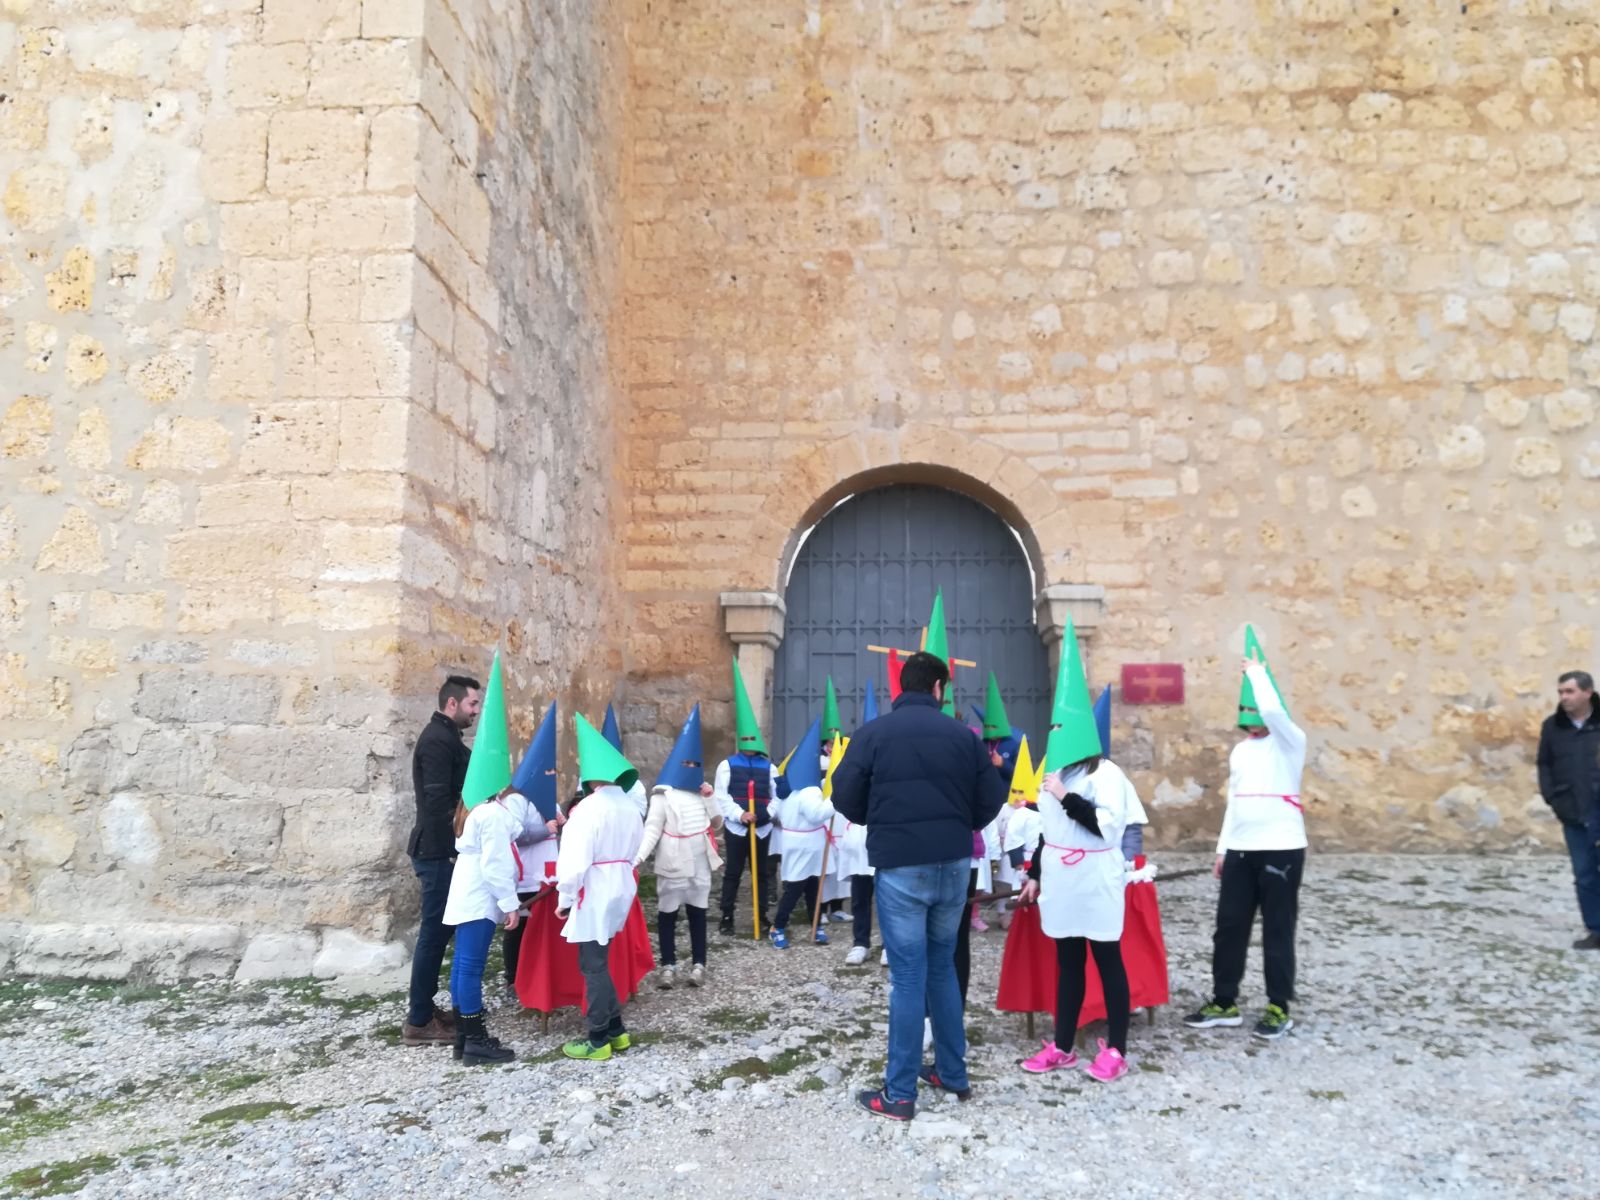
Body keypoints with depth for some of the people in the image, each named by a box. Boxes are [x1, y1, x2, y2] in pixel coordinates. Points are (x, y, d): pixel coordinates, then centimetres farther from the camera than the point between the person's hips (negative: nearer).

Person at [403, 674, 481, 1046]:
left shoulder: (445, 737, 16)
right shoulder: (437, 740, -16)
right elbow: (437, 801, -22)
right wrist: (450, 851, -19)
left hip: (440, 850, 10)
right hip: (438, 852, -10)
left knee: (438, 931, 14)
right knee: (434, 932, -5)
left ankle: (424, 1010, 22)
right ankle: (419, 1022, 1)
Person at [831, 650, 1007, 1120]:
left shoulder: (873, 733, -6)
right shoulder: (963, 735, 1)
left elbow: (845, 798, -5)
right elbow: (991, 800, 4)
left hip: (900, 867, -3)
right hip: (953, 864, 3)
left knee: (908, 975, 1)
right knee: (942, 966, 19)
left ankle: (899, 1094, 7)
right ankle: (953, 1073, 28)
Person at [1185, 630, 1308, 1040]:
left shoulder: (1290, 742, -5)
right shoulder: (1240, 751, 15)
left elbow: (1272, 709, -27)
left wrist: (1257, 670, -13)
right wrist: (1222, 848, 16)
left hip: (1281, 849, -6)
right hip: (1241, 851, 6)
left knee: (1277, 931, 2)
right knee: (1229, 926, 7)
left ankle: (1279, 1008, 14)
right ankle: (1224, 1002, 17)